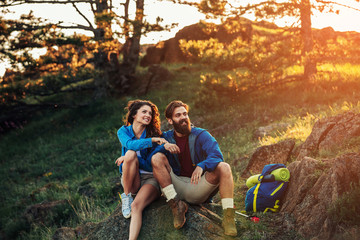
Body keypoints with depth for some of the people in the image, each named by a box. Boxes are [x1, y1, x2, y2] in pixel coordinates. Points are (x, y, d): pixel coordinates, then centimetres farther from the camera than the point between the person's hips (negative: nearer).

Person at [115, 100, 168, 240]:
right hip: (130, 179, 1)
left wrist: (131, 159, -20)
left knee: (136, 206, -30)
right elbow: (130, 144, -23)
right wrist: (152, 140, -31)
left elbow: (153, 164, -8)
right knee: (130, 153, -29)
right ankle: (127, 196, -15)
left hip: (150, 178, -1)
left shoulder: (154, 135, -1)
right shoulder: (123, 131, 2)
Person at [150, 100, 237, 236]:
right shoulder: (166, 137, 10)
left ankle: (228, 216, -29)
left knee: (223, 167, -25)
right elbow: (150, 158, -2)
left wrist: (201, 166, -35)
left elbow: (217, 155, -14)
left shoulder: (201, 135, 2)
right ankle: (175, 204, -23)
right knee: (157, 158, -20)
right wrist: (164, 146, -21)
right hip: (176, 187, 1)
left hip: (197, 187, -1)